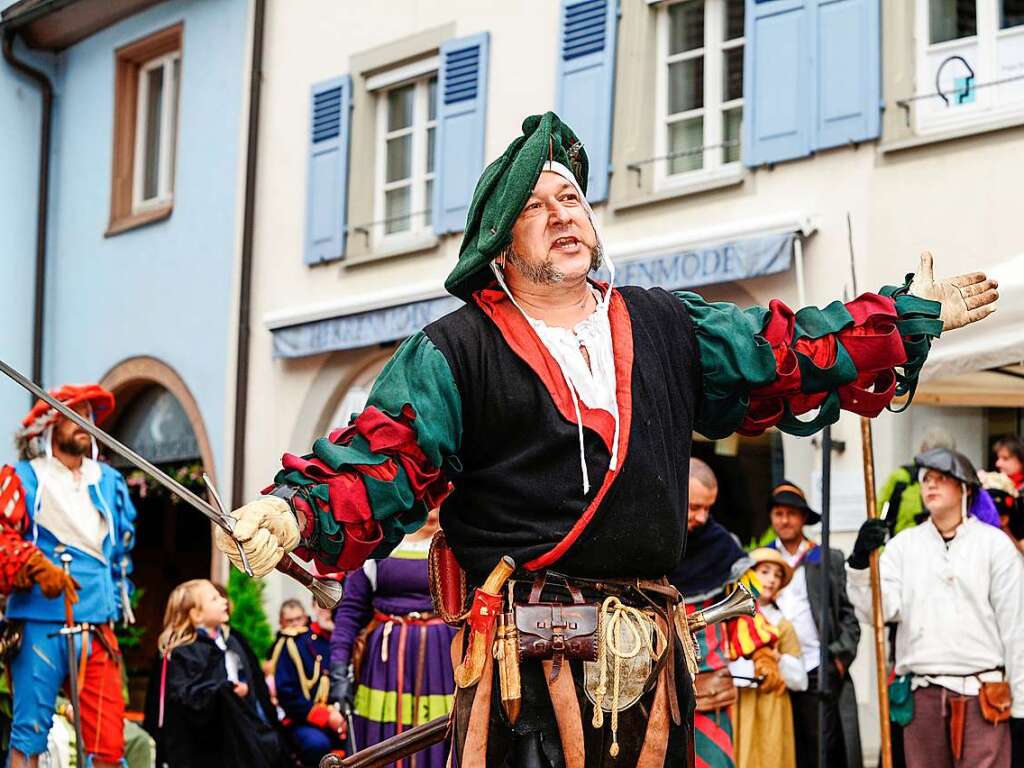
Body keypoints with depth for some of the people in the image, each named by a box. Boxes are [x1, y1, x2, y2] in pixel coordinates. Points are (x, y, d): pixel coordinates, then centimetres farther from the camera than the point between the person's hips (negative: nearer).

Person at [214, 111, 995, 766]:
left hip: (651, 649, 4)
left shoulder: (667, 327, 16)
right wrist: (297, 511, -25)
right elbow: (383, 460, -7)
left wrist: (912, 317, 21)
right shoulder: (454, 353, 2)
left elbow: (787, 356, 20)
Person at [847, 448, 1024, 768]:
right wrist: (860, 562, -19)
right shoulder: (902, 545, 10)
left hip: (982, 696, -3)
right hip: (921, 694, 3)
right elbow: (879, 610, -2)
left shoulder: (994, 543, 2)